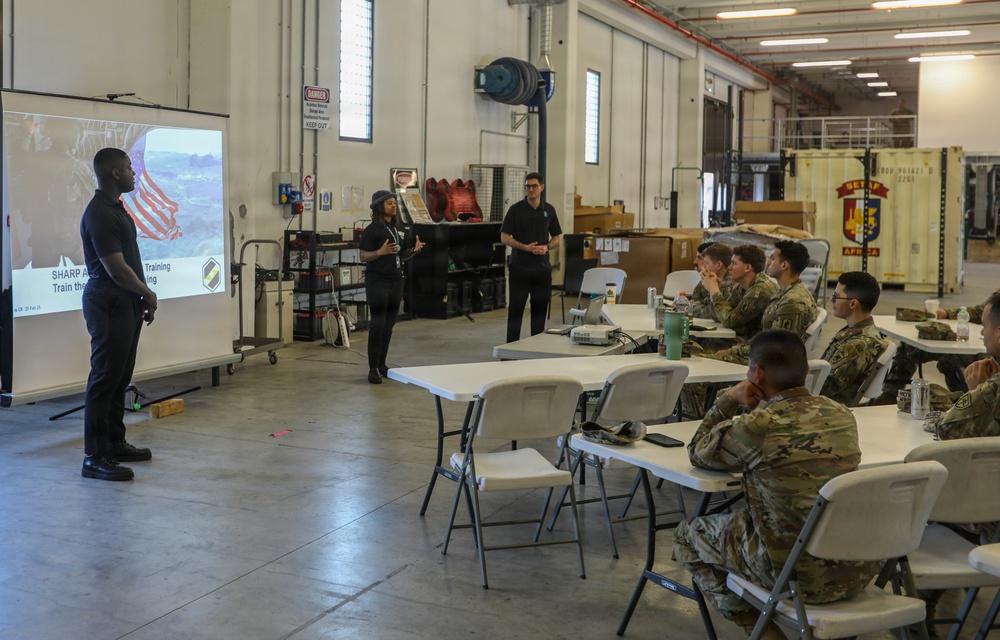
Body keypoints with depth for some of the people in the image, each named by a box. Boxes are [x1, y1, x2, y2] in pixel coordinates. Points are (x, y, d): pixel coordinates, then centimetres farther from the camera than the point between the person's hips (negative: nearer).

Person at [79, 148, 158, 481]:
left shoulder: (116, 207, 14)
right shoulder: (99, 214, -18)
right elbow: (116, 269, -20)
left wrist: (142, 298, 9)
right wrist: (148, 294, -5)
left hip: (126, 303, 10)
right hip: (109, 303, -10)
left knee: (120, 378, 15)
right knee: (104, 379, -6)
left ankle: (115, 444, 25)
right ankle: (95, 457, -2)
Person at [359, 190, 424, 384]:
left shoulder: (398, 229, 13)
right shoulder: (372, 230, -8)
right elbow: (364, 257, -11)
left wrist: (414, 249, -1)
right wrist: (380, 252, -28)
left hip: (396, 280, 7)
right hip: (377, 281, -7)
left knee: (389, 324, 9)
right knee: (377, 324, -8)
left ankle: (382, 364, 19)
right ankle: (373, 368, -4)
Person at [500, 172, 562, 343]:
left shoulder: (549, 210, 7)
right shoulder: (516, 209, -3)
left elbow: (557, 237, 13)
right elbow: (504, 237, -4)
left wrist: (547, 247, -8)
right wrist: (525, 247, -17)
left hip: (542, 267, 3)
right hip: (519, 267, -3)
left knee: (540, 309, 8)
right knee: (516, 309, 0)